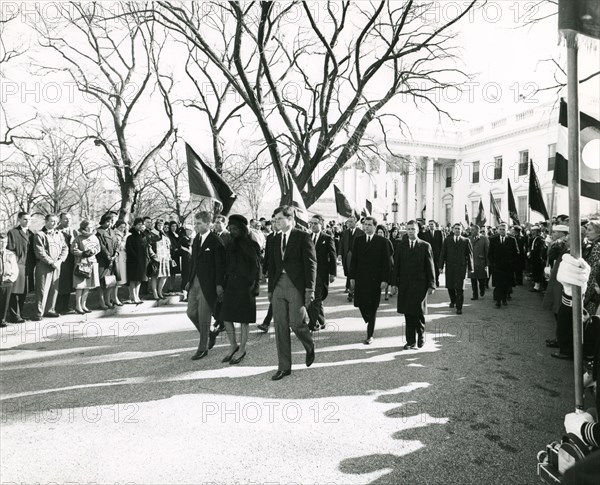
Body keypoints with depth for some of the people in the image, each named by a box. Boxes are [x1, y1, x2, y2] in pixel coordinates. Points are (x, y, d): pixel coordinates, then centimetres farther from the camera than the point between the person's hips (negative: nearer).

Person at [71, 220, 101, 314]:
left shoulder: (94, 237, 11)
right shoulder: (78, 238, -5)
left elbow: (98, 248, 16)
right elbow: (73, 250, -7)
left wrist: (92, 251, -3)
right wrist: (83, 253, -15)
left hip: (92, 263, 5)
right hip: (81, 263, -5)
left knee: (88, 285, 8)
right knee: (80, 286, -3)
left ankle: (83, 305, 19)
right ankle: (78, 306, 8)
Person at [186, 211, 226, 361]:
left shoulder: (215, 241, -11)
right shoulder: (196, 239, 12)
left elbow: (220, 264, -12)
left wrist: (219, 285, -16)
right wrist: (190, 280, 14)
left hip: (208, 284, -7)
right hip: (195, 282, 8)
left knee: (204, 317, 0)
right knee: (191, 313, 10)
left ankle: (203, 348, 14)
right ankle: (207, 334, 33)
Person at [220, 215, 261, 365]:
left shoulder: (252, 245, -4)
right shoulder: (230, 245, 13)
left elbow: (256, 267, -6)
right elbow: (227, 267, 15)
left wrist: (253, 286, -13)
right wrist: (223, 285, 10)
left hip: (245, 285, -5)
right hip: (231, 284, 6)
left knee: (243, 319, 2)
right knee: (226, 317, 4)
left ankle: (242, 350, 15)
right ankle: (233, 346, 21)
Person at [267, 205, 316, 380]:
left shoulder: (302, 237, -3)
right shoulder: (275, 239, 13)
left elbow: (311, 263, -7)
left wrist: (310, 289, -13)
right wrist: (270, 289, 14)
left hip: (296, 287, -5)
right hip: (279, 287, 5)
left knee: (296, 323, -6)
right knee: (280, 326, 5)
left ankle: (310, 347, 28)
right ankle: (284, 367, 15)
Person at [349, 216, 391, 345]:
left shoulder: (382, 242, -1)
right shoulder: (358, 240, 8)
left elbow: (386, 262, -3)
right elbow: (354, 259, 8)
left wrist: (385, 280, -9)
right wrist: (352, 277, 3)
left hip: (375, 279, -3)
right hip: (360, 278, 3)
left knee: (372, 307, 2)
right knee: (361, 304, 2)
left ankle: (370, 335, 11)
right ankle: (369, 323, 32)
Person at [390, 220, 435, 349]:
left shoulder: (425, 246, 3)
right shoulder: (401, 246, 9)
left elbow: (430, 266, 1)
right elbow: (396, 265, 8)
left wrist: (431, 285, -3)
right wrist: (394, 283, 1)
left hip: (419, 284, -2)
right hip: (404, 284, 3)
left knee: (418, 311, -6)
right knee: (408, 313, 5)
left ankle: (421, 334, 21)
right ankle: (411, 341, 16)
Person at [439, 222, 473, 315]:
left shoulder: (466, 241, 5)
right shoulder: (447, 240, 8)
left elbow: (470, 254, 7)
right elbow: (443, 254, 6)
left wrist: (470, 268, 6)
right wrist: (441, 266, 0)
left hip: (461, 267, -2)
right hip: (450, 267, 2)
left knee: (460, 288, -6)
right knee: (450, 286, 7)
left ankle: (459, 307, 3)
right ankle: (453, 301, 35)